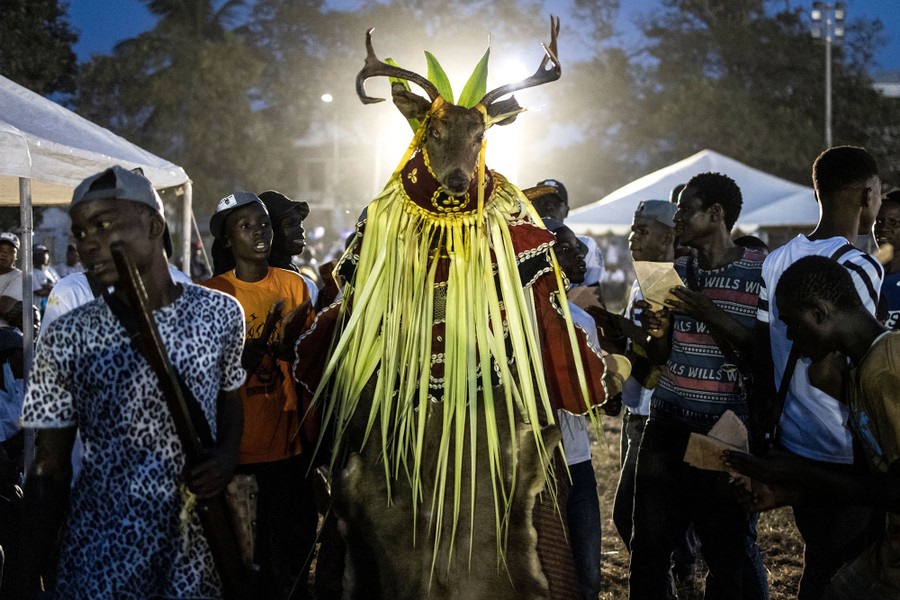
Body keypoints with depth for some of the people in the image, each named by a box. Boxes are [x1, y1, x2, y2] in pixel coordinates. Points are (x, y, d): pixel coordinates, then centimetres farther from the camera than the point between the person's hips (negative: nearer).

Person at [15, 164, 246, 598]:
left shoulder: (221, 313, -3)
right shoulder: (67, 339, -8)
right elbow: (50, 471, -3)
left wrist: (228, 454, -6)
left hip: (199, 549, 2)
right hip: (103, 561, -2)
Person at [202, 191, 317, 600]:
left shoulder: (294, 285, 5)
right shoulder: (212, 294, -1)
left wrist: (290, 346, -12)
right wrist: (249, 353, -20)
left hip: (290, 441, 2)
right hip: (239, 446, -2)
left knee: (296, 546, 3)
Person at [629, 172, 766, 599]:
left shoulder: (760, 272, -4)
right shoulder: (675, 272, 12)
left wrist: (711, 315, -19)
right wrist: (654, 331, -4)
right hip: (668, 422, 5)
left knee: (724, 551, 2)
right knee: (649, 545, 3)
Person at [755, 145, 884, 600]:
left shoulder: (776, 262, 5)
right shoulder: (859, 268, -18)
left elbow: (763, 358, 9)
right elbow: (825, 371, -26)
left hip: (793, 446, 7)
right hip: (846, 459, -7)